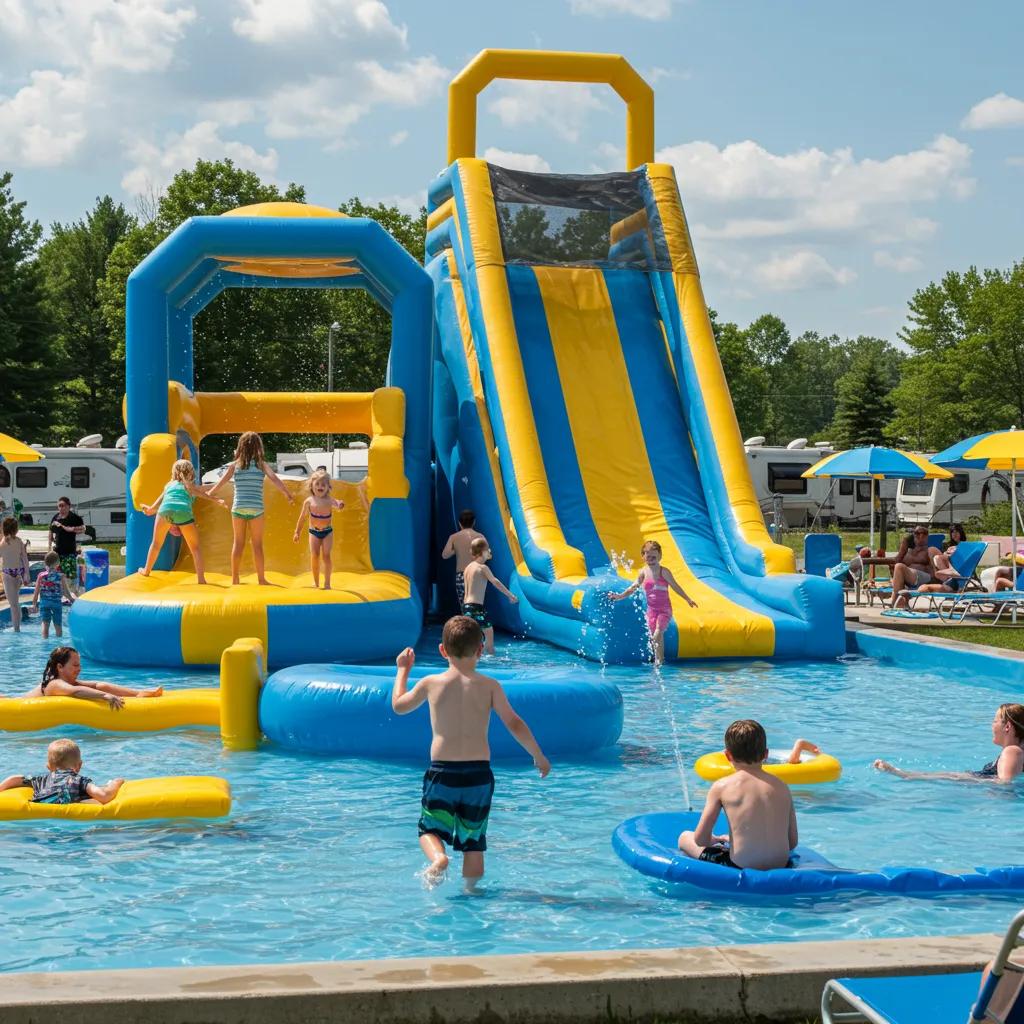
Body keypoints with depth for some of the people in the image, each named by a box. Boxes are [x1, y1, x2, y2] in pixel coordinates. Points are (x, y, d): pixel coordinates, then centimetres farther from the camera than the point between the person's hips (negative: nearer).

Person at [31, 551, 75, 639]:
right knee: (58, 625, 12)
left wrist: (34, 604, 7)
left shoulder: (41, 576, -6)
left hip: (44, 602, 1)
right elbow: (65, 592, -4)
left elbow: (36, 592, -3)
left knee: (45, 623, 5)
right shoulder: (61, 576, -9)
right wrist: (72, 599, 13)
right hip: (56, 602, -1)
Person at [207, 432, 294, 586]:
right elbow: (274, 478, -13)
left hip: (238, 508, 1)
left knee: (238, 544, 9)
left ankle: (234, 579, 11)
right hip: (256, 508, -1)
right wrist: (288, 494, -16)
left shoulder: (235, 465, 3)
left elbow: (221, 482, -1)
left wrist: (209, 495, 10)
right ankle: (261, 579, 8)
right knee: (257, 545, 6)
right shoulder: (261, 465, 0)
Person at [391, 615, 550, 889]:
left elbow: (398, 705, 16)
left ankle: (438, 857, -18)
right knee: (473, 841, 13)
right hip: (479, 773, 1)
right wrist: (539, 757, 12)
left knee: (430, 828, 11)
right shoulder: (489, 686, -2)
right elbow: (515, 724, -2)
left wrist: (403, 670, 32)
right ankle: (470, 887, 13)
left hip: (441, 772, -1)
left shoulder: (431, 683, -1)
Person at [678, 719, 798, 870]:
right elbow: (793, 842, 8)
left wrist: (716, 840, 19)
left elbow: (701, 839, -5)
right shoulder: (781, 787, 5)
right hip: (780, 868, 5)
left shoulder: (721, 786, -5)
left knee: (684, 838, 18)